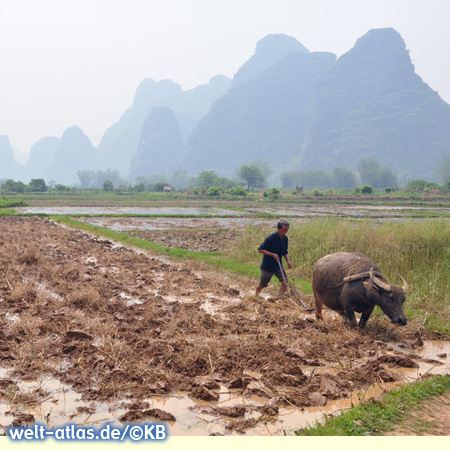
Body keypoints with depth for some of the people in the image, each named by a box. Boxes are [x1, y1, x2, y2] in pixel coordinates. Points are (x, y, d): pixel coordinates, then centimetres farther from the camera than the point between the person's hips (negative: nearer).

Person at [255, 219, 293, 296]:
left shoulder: (285, 239, -1)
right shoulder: (270, 238, -21)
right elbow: (260, 250, -18)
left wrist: (288, 261, -5)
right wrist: (273, 254, -26)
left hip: (278, 265, 5)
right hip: (267, 266, -5)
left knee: (285, 282, -11)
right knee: (262, 285, 8)